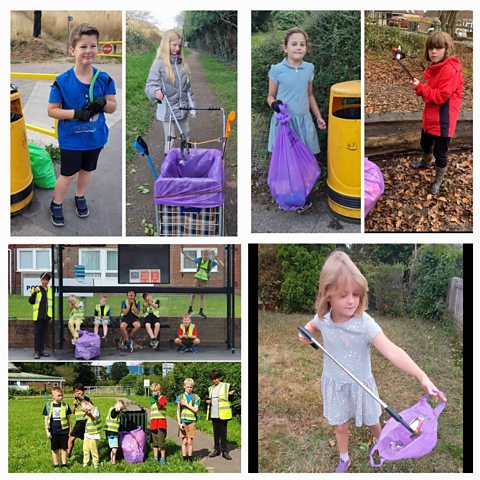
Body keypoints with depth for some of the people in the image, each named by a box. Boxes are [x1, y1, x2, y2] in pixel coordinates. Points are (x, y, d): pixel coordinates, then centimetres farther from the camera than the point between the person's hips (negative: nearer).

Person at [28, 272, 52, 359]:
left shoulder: (50, 290, 10)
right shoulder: (36, 289, -2)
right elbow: (31, 301, -6)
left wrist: (51, 316, 11)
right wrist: (34, 293, -21)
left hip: (46, 316, 4)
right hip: (38, 315, -4)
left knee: (43, 333, 10)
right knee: (37, 333, -3)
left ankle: (42, 350, 17)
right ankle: (36, 352, -1)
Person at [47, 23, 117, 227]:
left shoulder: (104, 79, -11)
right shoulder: (62, 81, -19)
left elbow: (113, 107, -4)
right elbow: (52, 110, -15)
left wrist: (103, 103, -27)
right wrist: (76, 113, -28)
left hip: (95, 137, 4)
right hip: (70, 139, -3)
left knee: (86, 170, 24)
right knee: (68, 174, 8)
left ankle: (80, 197, 50)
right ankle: (56, 204, 33)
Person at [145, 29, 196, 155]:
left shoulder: (182, 62, 4)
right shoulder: (159, 64, -13)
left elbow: (188, 86, 11)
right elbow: (150, 85, -15)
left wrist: (192, 105, 11)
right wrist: (156, 92, -38)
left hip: (183, 108, 5)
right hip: (167, 110, -5)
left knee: (187, 135, 19)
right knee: (170, 140, 3)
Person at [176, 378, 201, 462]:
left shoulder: (195, 397, 5)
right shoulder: (180, 397, 7)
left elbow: (195, 409, -5)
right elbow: (178, 411, 5)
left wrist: (185, 404, -9)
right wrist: (179, 423, -4)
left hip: (192, 421, 0)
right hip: (183, 421, 0)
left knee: (190, 441, 0)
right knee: (184, 441, 1)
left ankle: (190, 458, 10)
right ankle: (184, 459, 7)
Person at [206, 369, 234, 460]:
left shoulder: (226, 386, -1)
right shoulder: (211, 388, 16)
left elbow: (230, 399, -2)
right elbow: (208, 399, 23)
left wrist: (231, 394, -22)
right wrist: (207, 401, 2)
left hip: (222, 414, -5)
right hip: (213, 414, 5)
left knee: (223, 433, -3)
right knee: (216, 432, 10)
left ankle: (224, 451, 1)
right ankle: (216, 449, 17)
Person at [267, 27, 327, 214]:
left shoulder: (309, 68, 5)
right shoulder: (277, 70, -6)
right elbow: (270, 95, 2)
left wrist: (318, 117, 18)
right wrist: (274, 104, -20)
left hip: (303, 121, 3)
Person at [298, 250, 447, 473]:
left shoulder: (365, 324, -31)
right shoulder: (323, 318, -17)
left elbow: (392, 352, -40)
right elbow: (312, 326, 11)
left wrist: (421, 376, -50)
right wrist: (305, 334, -14)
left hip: (360, 384, -2)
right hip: (334, 384, 2)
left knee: (371, 421, 21)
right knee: (340, 426, 18)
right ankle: (344, 458, 44)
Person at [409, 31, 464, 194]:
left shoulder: (450, 70, -26)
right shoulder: (434, 67, 5)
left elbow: (441, 96, -27)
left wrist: (420, 88, -22)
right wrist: (420, 88, -2)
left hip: (443, 120, -9)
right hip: (430, 116, 9)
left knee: (440, 152, 4)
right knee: (425, 143, 30)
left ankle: (438, 180, 22)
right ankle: (425, 162, 58)